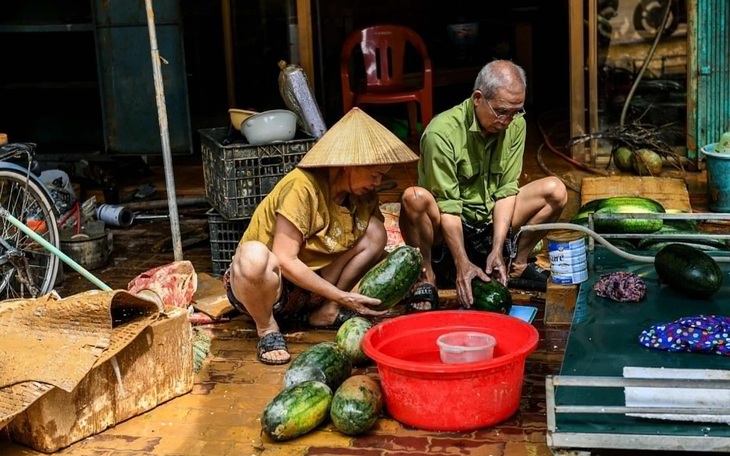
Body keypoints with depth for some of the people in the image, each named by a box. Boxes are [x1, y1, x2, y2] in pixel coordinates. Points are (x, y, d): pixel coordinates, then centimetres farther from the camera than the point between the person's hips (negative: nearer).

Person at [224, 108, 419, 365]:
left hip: (310, 284, 6)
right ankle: (267, 329, -14)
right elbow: (285, 260, -26)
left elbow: (376, 247, 5)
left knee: (374, 230, -10)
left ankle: (326, 313, -4)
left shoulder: (364, 196, -2)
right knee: (254, 255, -42)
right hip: (261, 282, -6)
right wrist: (341, 296, -25)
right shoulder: (303, 187, -25)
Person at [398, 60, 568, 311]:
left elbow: (506, 190, -7)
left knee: (555, 190, -10)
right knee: (415, 198, -37)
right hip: (446, 227, -5)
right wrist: (463, 265, -29)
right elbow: (447, 206, -24)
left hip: (490, 223, 5)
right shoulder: (442, 132, -23)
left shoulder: (515, 125, -6)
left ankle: (518, 264, 4)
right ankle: (426, 277, -17)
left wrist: (497, 250, -17)